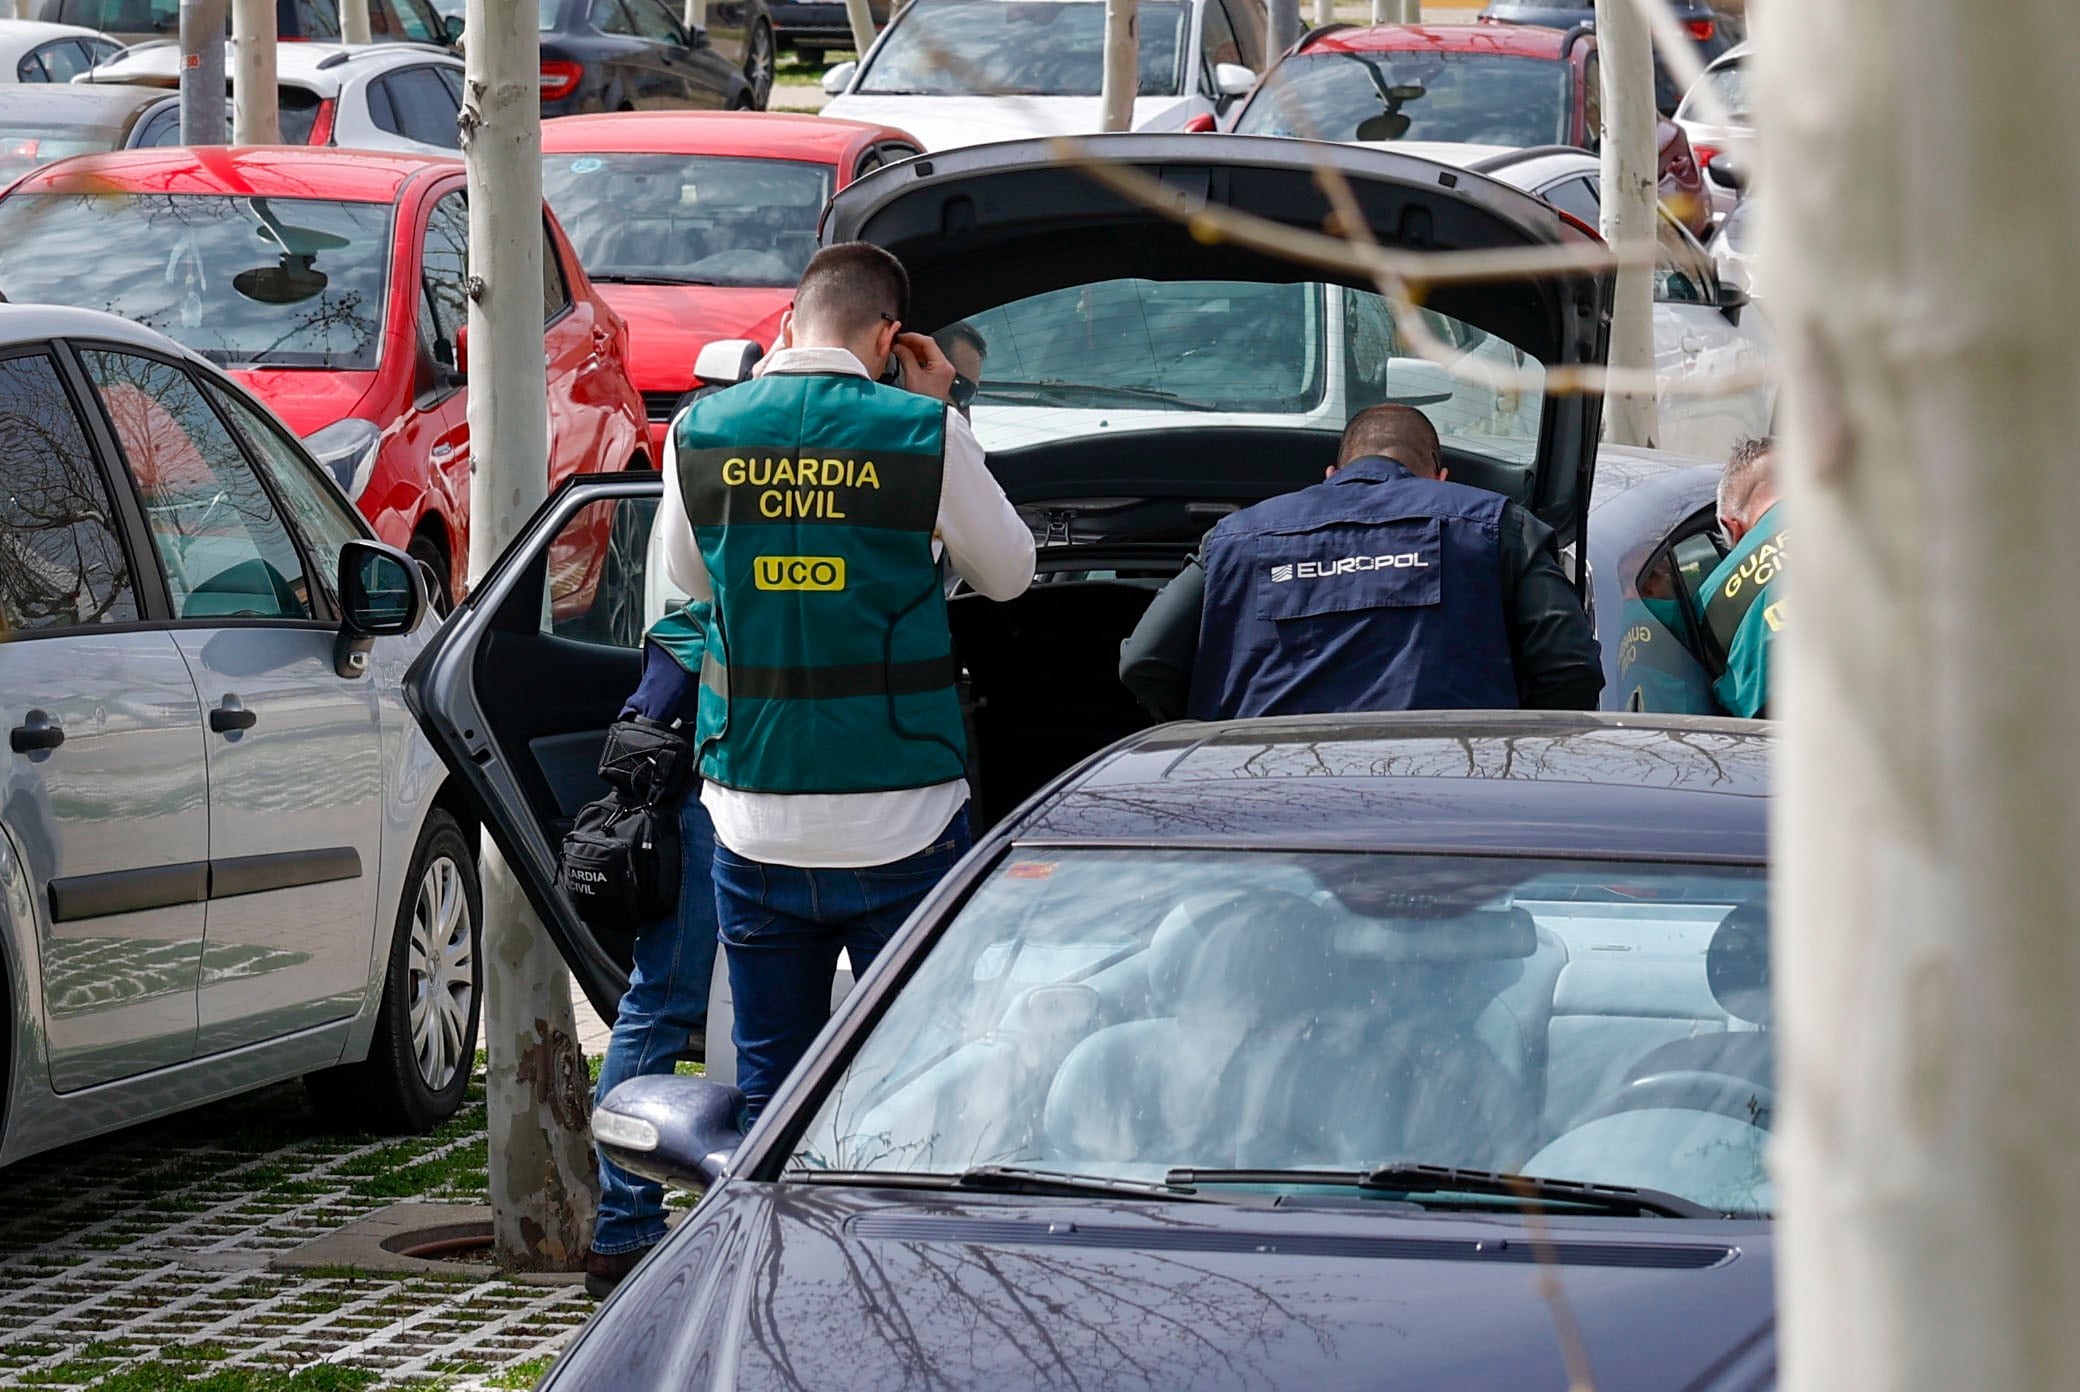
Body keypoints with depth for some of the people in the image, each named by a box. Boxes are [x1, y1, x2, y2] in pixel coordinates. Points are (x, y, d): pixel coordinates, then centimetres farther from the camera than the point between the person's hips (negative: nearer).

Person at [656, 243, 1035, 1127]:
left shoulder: (701, 433, 0)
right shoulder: (920, 434, -8)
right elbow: (1008, 575, 8)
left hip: (755, 825, 3)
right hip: (898, 823, -3)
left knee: (768, 1089, 10)